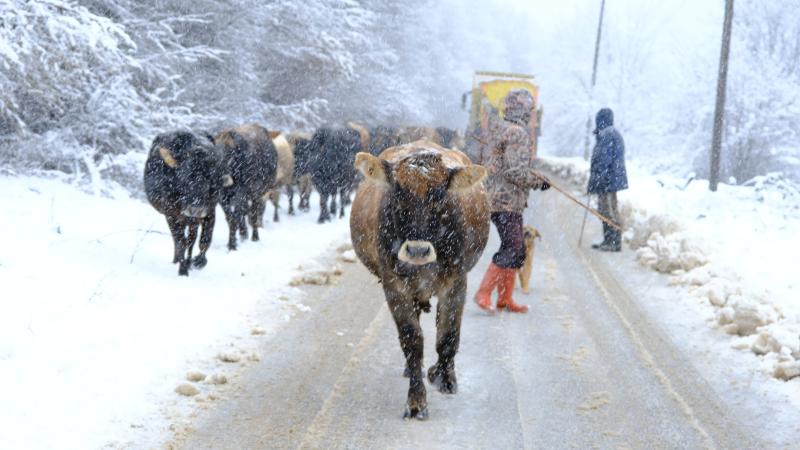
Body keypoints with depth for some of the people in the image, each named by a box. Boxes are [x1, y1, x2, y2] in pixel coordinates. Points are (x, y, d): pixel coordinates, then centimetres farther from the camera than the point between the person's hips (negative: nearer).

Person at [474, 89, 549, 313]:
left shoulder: (504, 130, 16)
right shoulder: (517, 133, -15)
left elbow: (488, 164, 23)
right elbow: (516, 172, -21)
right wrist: (538, 182, -7)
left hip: (504, 201, 10)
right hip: (506, 201, -10)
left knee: (516, 250, 13)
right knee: (513, 249, -10)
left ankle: (505, 298, 17)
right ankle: (483, 293, -7)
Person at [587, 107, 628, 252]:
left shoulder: (607, 135, -15)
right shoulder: (614, 134, 18)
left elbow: (604, 160, -21)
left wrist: (596, 180, -21)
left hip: (607, 180, -11)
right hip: (614, 179, 11)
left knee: (609, 211, -8)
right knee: (605, 210, 16)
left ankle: (615, 242, -7)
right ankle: (609, 240, 21)